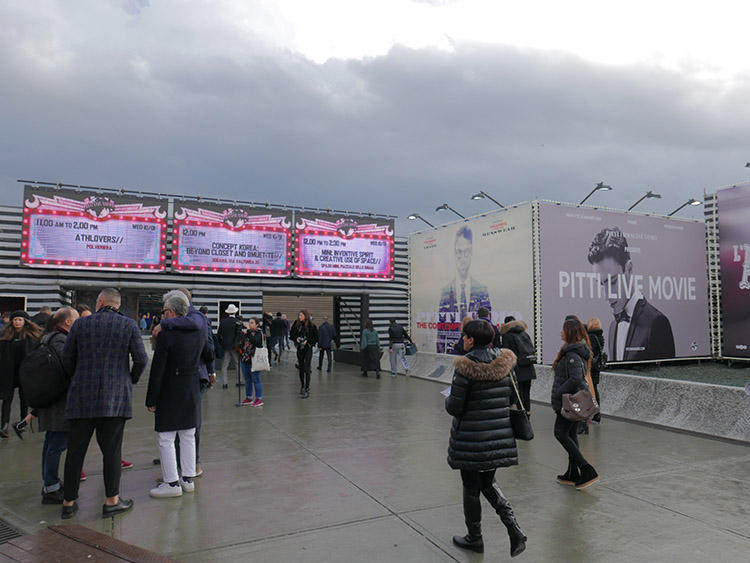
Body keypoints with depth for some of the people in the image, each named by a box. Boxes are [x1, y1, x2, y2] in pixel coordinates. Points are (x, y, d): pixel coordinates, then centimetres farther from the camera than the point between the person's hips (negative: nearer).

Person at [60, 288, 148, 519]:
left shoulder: (81, 324, 4)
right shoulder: (129, 325, -1)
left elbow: (67, 359, 8)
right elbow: (141, 359, -4)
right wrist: (131, 380, 14)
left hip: (82, 396, 2)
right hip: (115, 396, -2)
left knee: (76, 449, 10)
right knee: (111, 449, 4)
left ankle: (69, 502, 18)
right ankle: (112, 501, 10)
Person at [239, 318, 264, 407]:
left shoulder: (259, 333, -5)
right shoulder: (246, 332, 14)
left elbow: (255, 341, -24)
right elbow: (241, 344, 20)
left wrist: (249, 332, -23)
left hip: (254, 360, -7)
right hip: (244, 359, 7)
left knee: (255, 379, -3)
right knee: (247, 380, 14)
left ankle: (259, 399, 5)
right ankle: (248, 398, 25)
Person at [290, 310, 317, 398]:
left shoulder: (311, 326, -9)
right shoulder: (297, 324, 1)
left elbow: (316, 338, -3)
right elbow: (291, 335, 10)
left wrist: (307, 341, -17)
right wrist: (296, 338, -9)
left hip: (308, 349, -4)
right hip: (299, 348, 4)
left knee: (307, 369, -9)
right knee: (301, 368, 13)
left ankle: (307, 390, -8)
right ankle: (302, 386, 27)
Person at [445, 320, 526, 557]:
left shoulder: (466, 367, -19)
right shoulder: (502, 362, 0)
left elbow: (454, 407, -17)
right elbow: (508, 395, 11)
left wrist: (448, 400, 5)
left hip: (471, 438, -6)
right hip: (499, 436, 6)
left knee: (471, 488, 12)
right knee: (488, 484, 23)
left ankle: (474, 539, 28)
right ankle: (514, 530, 10)